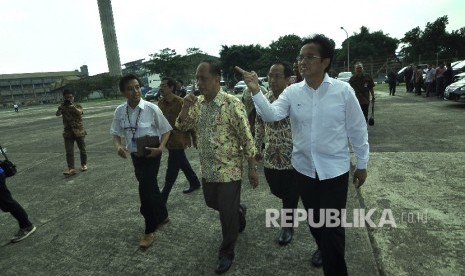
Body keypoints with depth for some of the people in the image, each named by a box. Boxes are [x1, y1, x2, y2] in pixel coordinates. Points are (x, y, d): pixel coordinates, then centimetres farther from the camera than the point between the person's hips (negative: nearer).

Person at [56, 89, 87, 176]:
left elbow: (79, 112, -21)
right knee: (69, 152, -6)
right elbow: (57, 114, -13)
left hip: (79, 131, -1)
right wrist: (61, 108, -31)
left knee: (82, 149, 10)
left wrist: (72, 106, -36)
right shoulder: (63, 107, 4)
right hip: (68, 132, 1)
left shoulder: (77, 106, 0)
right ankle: (71, 169, -5)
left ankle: (84, 164, 28)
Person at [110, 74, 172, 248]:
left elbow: (165, 130, -7)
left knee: (145, 191, -7)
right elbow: (116, 133, 7)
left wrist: (160, 148, -22)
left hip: (151, 154, -5)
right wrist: (118, 146, -14)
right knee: (149, 188, 19)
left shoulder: (151, 109, -17)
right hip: (134, 155, 5)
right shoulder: (120, 111, -5)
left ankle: (150, 231, 14)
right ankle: (162, 216, 44)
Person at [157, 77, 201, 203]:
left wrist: (194, 138, -7)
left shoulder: (180, 102, -16)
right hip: (168, 139, 8)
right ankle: (195, 183, 40)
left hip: (178, 140, -8)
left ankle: (162, 197, 8)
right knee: (183, 164, 21)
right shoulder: (160, 102, 5)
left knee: (172, 170, 0)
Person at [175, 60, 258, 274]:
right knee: (212, 203, 23)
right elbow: (181, 127, 6)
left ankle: (226, 253, 29)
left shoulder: (232, 104, -17)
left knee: (227, 213, 6)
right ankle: (239, 210, 52)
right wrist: (185, 108, -13)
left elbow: (246, 138, -15)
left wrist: (252, 169, -13)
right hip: (207, 169, 7)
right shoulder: (197, 103, 2)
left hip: (229, 170, -6)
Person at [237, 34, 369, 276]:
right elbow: (271, 115, -17)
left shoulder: (343, 91, -10)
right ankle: (323, 248, 54)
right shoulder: (292, 92, -3)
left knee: (332, 225, 6)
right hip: (303, 169, 3)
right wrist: (256, 91, -33)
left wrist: (362, 164, 4)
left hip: (334, 170, -3)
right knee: (313, 219, 23)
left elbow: (358, 130, -3)